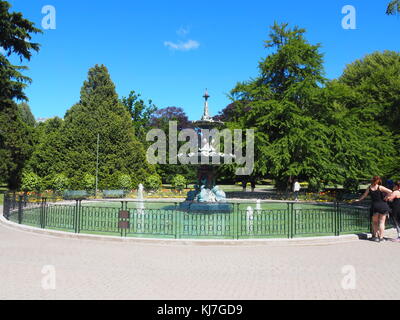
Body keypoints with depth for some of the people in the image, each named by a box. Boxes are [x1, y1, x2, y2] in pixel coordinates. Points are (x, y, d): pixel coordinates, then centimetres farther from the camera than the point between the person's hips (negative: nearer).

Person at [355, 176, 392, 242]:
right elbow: (390, 192, -16)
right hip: (383, 206, -3)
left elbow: (364, 196, 13)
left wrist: (358, 200, 29)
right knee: (382, 222, 5)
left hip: (374, 206, 3)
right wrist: (386, 197, 0)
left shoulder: (369, 188, 2)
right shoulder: (380, 187, -8)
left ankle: (376, 236, 17)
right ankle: (381, 237, 6)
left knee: (375, 222, 17)